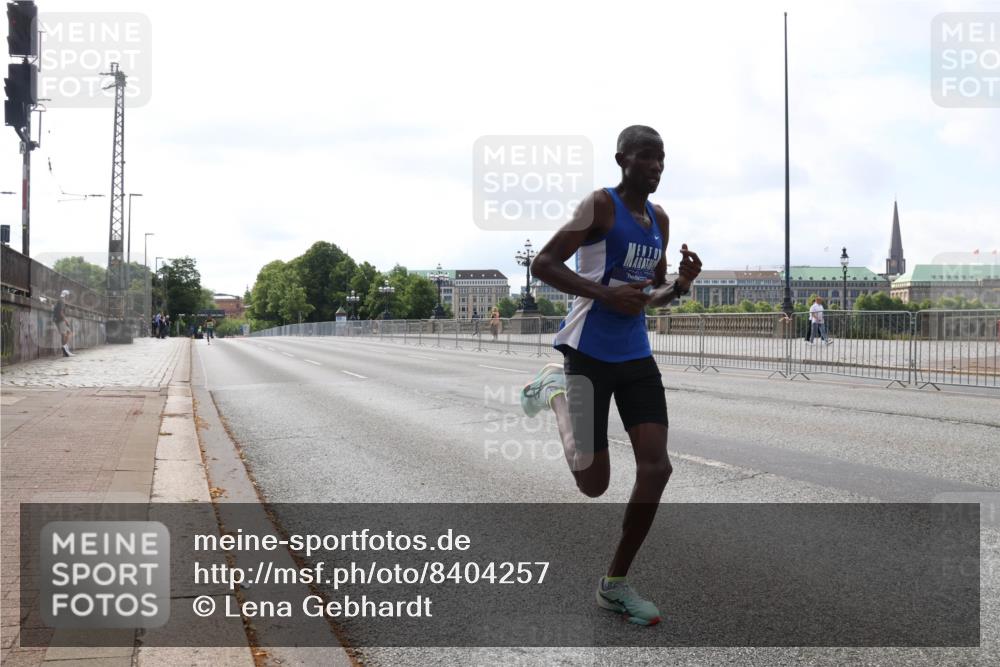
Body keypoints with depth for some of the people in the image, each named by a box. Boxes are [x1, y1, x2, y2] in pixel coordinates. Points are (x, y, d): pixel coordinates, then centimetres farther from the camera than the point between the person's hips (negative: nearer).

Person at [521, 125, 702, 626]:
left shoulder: (659, 220, 13)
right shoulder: (601, 205, -9)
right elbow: (542, 264, -15)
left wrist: (680, 285, -1)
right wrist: (606, 294, -23)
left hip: (636, 356, 7)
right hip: (590, 353, -6)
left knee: (656, 467, -6)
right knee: (594, 483, -1)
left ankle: (615, 584, 9)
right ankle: (555, 390, 27)